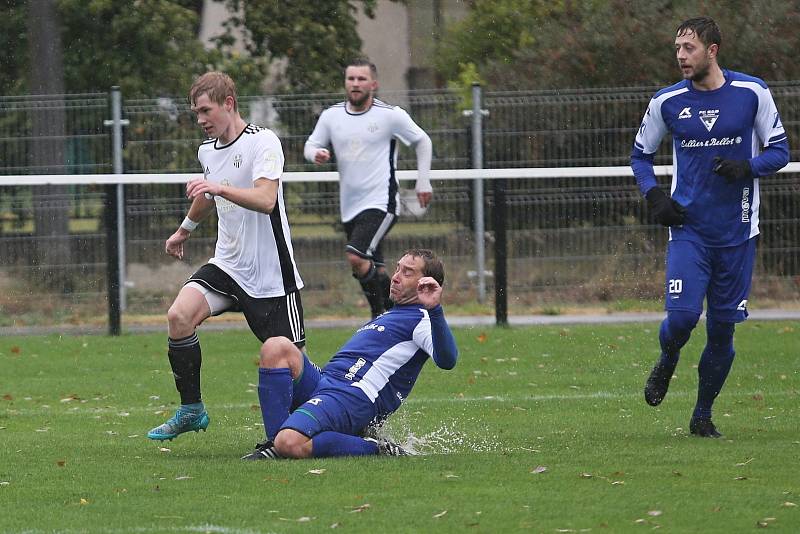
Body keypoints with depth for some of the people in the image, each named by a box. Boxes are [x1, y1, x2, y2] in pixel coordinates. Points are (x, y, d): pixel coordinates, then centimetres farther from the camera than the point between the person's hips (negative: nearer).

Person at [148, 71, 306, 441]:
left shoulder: (263, 142, -12)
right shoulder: (207, 151, 11)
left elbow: (266, 199, -28)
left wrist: (220, 188, -42)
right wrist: (185, 229, 48)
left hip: (269, 271, -6)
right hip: (226, 265, 6)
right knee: (179, 315, -19)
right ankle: (191, 410, -7)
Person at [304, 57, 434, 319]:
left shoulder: (390, 115, -6)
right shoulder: (331, 116, 4)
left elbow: (423, 141, 6)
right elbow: (310, 145, 15)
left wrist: (423, 181, 3)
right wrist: (316, 153, -10)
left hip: (381, 203, -6)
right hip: (350, 207, 6)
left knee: (356, 256, -24)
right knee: (374, 270, 10)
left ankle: (380, 314, -10)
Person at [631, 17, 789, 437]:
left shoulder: (752, 93, -1)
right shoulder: (667, 102, 2)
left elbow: (779, 150, 5)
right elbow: (641, 154, 15)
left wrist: (747, 168, -16)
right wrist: (654, 196, -2)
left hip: (737, 231, 0)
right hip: (688, 228, 0)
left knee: (723, 325, 3)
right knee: (682, 315, -16)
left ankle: (703, 414, 19)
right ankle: (667, 363, 18)